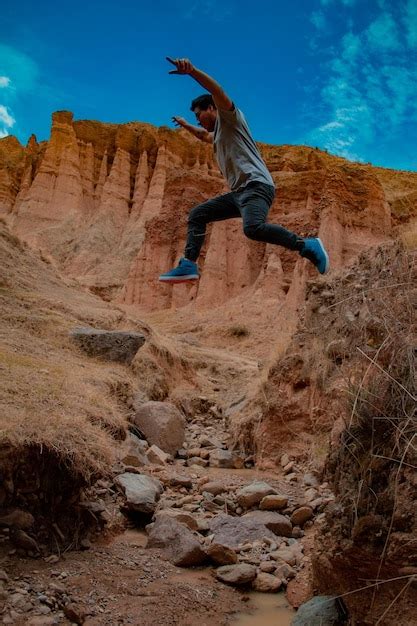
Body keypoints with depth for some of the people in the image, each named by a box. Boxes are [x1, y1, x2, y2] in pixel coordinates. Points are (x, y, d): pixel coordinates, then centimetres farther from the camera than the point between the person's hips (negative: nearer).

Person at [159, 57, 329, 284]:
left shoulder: (229, 117, 6)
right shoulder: (218, 133, 31)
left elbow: (218, 92, -16)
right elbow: (205, 136, 58)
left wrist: (191, 71, -30)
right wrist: (185, 125, 65)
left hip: (256, 186, -10)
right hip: (238, 192, 10)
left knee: (253, 228, -36)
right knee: (197, 215, 6)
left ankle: (308, 246, -23)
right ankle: (188, 265, -3)